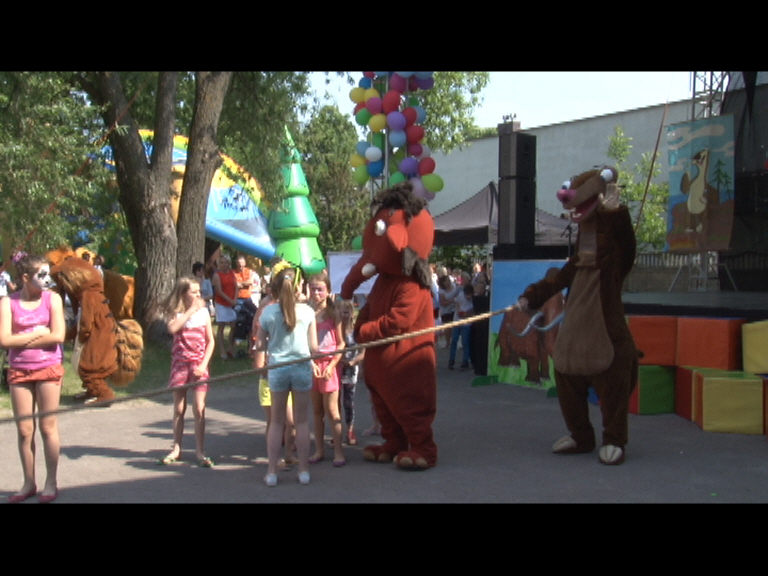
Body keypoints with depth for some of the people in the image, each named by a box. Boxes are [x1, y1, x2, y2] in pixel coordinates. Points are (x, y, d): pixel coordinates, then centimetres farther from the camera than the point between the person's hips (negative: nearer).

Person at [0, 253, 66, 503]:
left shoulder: (52, 298, -2)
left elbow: (58, 336, -12)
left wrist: (22, 340, -11)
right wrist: (38, 333, -10)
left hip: (48, 369, -1)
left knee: (48, 427, 3)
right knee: (24, 431, 7)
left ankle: (51, 483, 12)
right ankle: (29, 483, 19)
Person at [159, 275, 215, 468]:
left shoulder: (203, 311, 3)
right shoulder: (174, 312, 1)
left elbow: (210, 341, 3)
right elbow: (172, 328, -22)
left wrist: (203, 365, -7)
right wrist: (190, 311, -16)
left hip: (199, 364, 0)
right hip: (180, 363, 1)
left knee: (199, 408, -6)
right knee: (179, 409, 8)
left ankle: (200, 451, 3)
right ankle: (176, 449, 20)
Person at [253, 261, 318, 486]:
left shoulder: (267, 313, -5)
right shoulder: (307, 311, -5)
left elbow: (260, 345, 0)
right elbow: (314, 347, -1)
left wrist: (260, 366, 16)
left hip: (277, 369, 0)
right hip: (302, 367, 0)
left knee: (276, 421, 11)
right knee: (302, 421, 10)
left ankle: (272, 472, 12)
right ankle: (303, 470, 14)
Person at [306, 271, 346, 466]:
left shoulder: (333, 314, -3)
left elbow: (341, 343, -3)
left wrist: (331, 365, -12)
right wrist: (311, 363, -12)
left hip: (329, 364, -3)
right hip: (311, 364, 3)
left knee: (331, 410, -3)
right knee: (316, 411, 10)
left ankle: (338, 451, 3)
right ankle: (319, 449, 19)